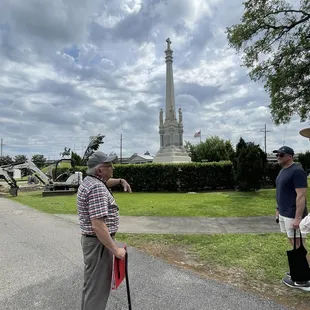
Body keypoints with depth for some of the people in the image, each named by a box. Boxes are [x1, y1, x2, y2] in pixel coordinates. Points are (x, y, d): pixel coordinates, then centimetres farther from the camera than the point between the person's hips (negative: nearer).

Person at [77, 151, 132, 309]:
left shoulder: (89, 181, 5)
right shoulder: (97, 188, -26)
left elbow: (105, 182, 30)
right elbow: (98, 226, -30)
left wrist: (121, 181, 15)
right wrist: (115, 249, -24)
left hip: (91, 239, 10)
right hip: (99, 243, -10)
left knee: (91, 282, 26)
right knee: (97, 286, 5)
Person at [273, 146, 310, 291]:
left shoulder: (297, 171, -17)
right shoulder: (283, 170, 12)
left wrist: (298, 218, -23)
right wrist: (278, 209, 20)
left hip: (293, 216, -9)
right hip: (284, 214, 9)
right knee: (294, 245, 18)